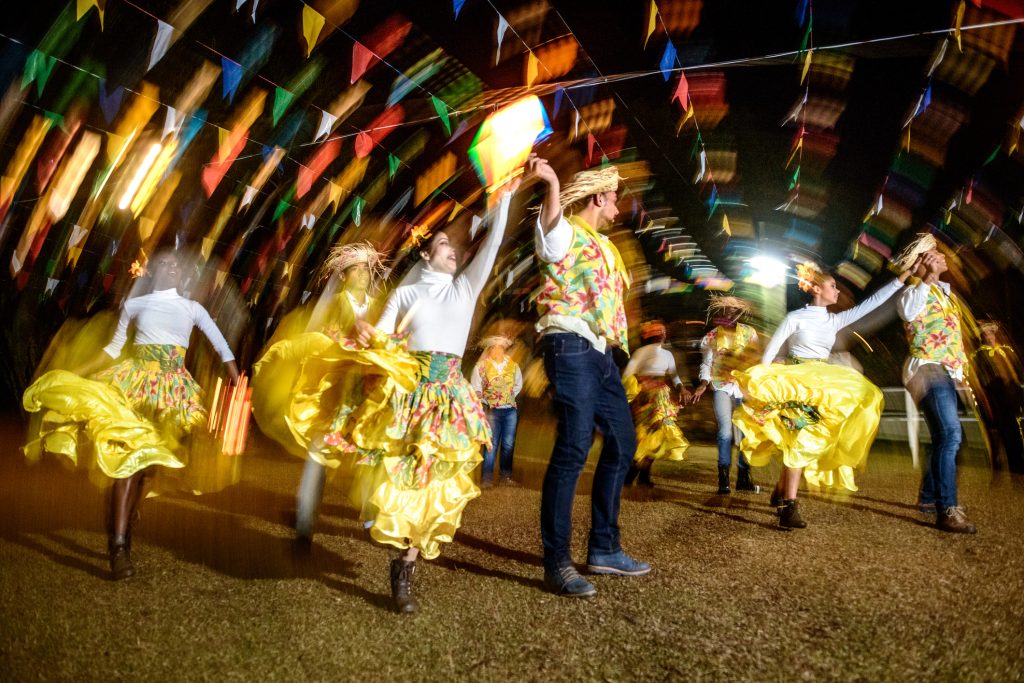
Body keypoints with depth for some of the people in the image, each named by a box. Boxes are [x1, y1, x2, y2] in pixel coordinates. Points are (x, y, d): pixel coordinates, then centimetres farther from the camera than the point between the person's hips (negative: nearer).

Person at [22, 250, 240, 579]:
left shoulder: (192, 308, 10)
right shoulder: (134, 304, 10)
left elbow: (221, 346, 8)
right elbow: (113, 348, 15)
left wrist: (237, 383, 0)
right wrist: (76, 374, 7)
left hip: (171, 388, 1)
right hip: (134, 381, -1)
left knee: (146, 463, 0)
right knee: (127, 454, -16)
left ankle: (123, 536, 11)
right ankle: (118, 544, -18)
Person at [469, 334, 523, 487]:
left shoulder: (513, 366, 7)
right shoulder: (481, 366, -2)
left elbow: (518, 385, 19)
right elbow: (475, 389, -3)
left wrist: (509, 397, 9)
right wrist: (486, 403, -7)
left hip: (511, 410, 3)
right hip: (492, 411, -3)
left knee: (508, 444, 4)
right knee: (491, 445, -4)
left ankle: (506, 475, 13)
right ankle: (487, 478, 0)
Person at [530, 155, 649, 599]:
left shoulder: (602, 246, 26)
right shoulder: (564, 233, -1)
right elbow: (550, 220, -28)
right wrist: (552, 185, -45)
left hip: (600, 353, 9)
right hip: (571, 347, -9)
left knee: (622, 443, 10)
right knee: (574, 447, -15)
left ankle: (603, 549, 20)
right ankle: (557, 563, -7)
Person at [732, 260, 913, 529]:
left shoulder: (835, 320, 12)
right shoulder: (796, 317, -3)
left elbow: (871, 302, 10)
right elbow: (770, 350, -5)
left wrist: (902, 277, 6)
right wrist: (761, 382, -11)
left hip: (823, 386, 6)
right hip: (794, 383, -6)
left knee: (800, 440, 3)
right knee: (801, 438, -17)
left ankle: (780, 492, 21)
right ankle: (788, 507, -18)